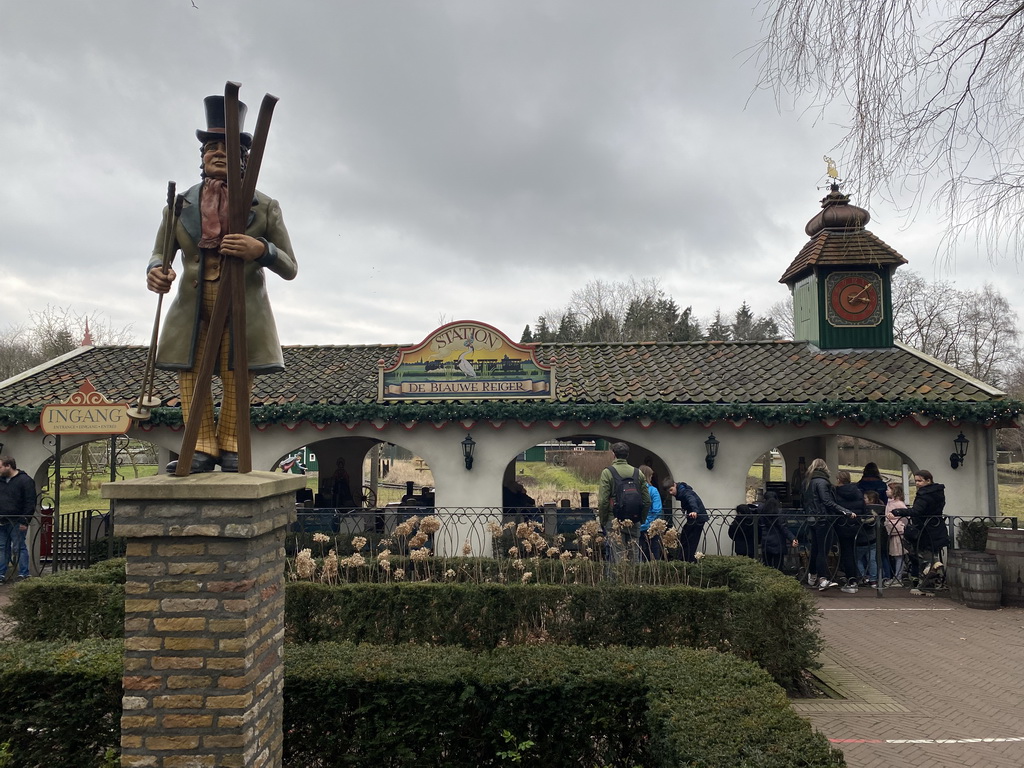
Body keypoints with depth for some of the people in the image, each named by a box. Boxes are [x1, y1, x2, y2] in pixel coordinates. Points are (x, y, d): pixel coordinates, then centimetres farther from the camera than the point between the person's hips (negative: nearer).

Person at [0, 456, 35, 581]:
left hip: (16, 523, -7)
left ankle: (23, 575, 2)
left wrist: (24, 521, -16)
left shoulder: (25, 480, -9)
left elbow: (30, 503, -12)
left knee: (19, 548, -3)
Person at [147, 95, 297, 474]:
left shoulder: (265, 208, 4)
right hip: (192, 309, 2)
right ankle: (202, 448, 4)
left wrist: (261, 250, -21)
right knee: (189, 372, -4)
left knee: (236, 378, -4)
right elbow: (160, 253, 11)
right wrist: (155, 271, -15)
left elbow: (290, 268, 1)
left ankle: (230, 447, 9)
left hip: (244, 310, -2)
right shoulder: (180, 205, 9)